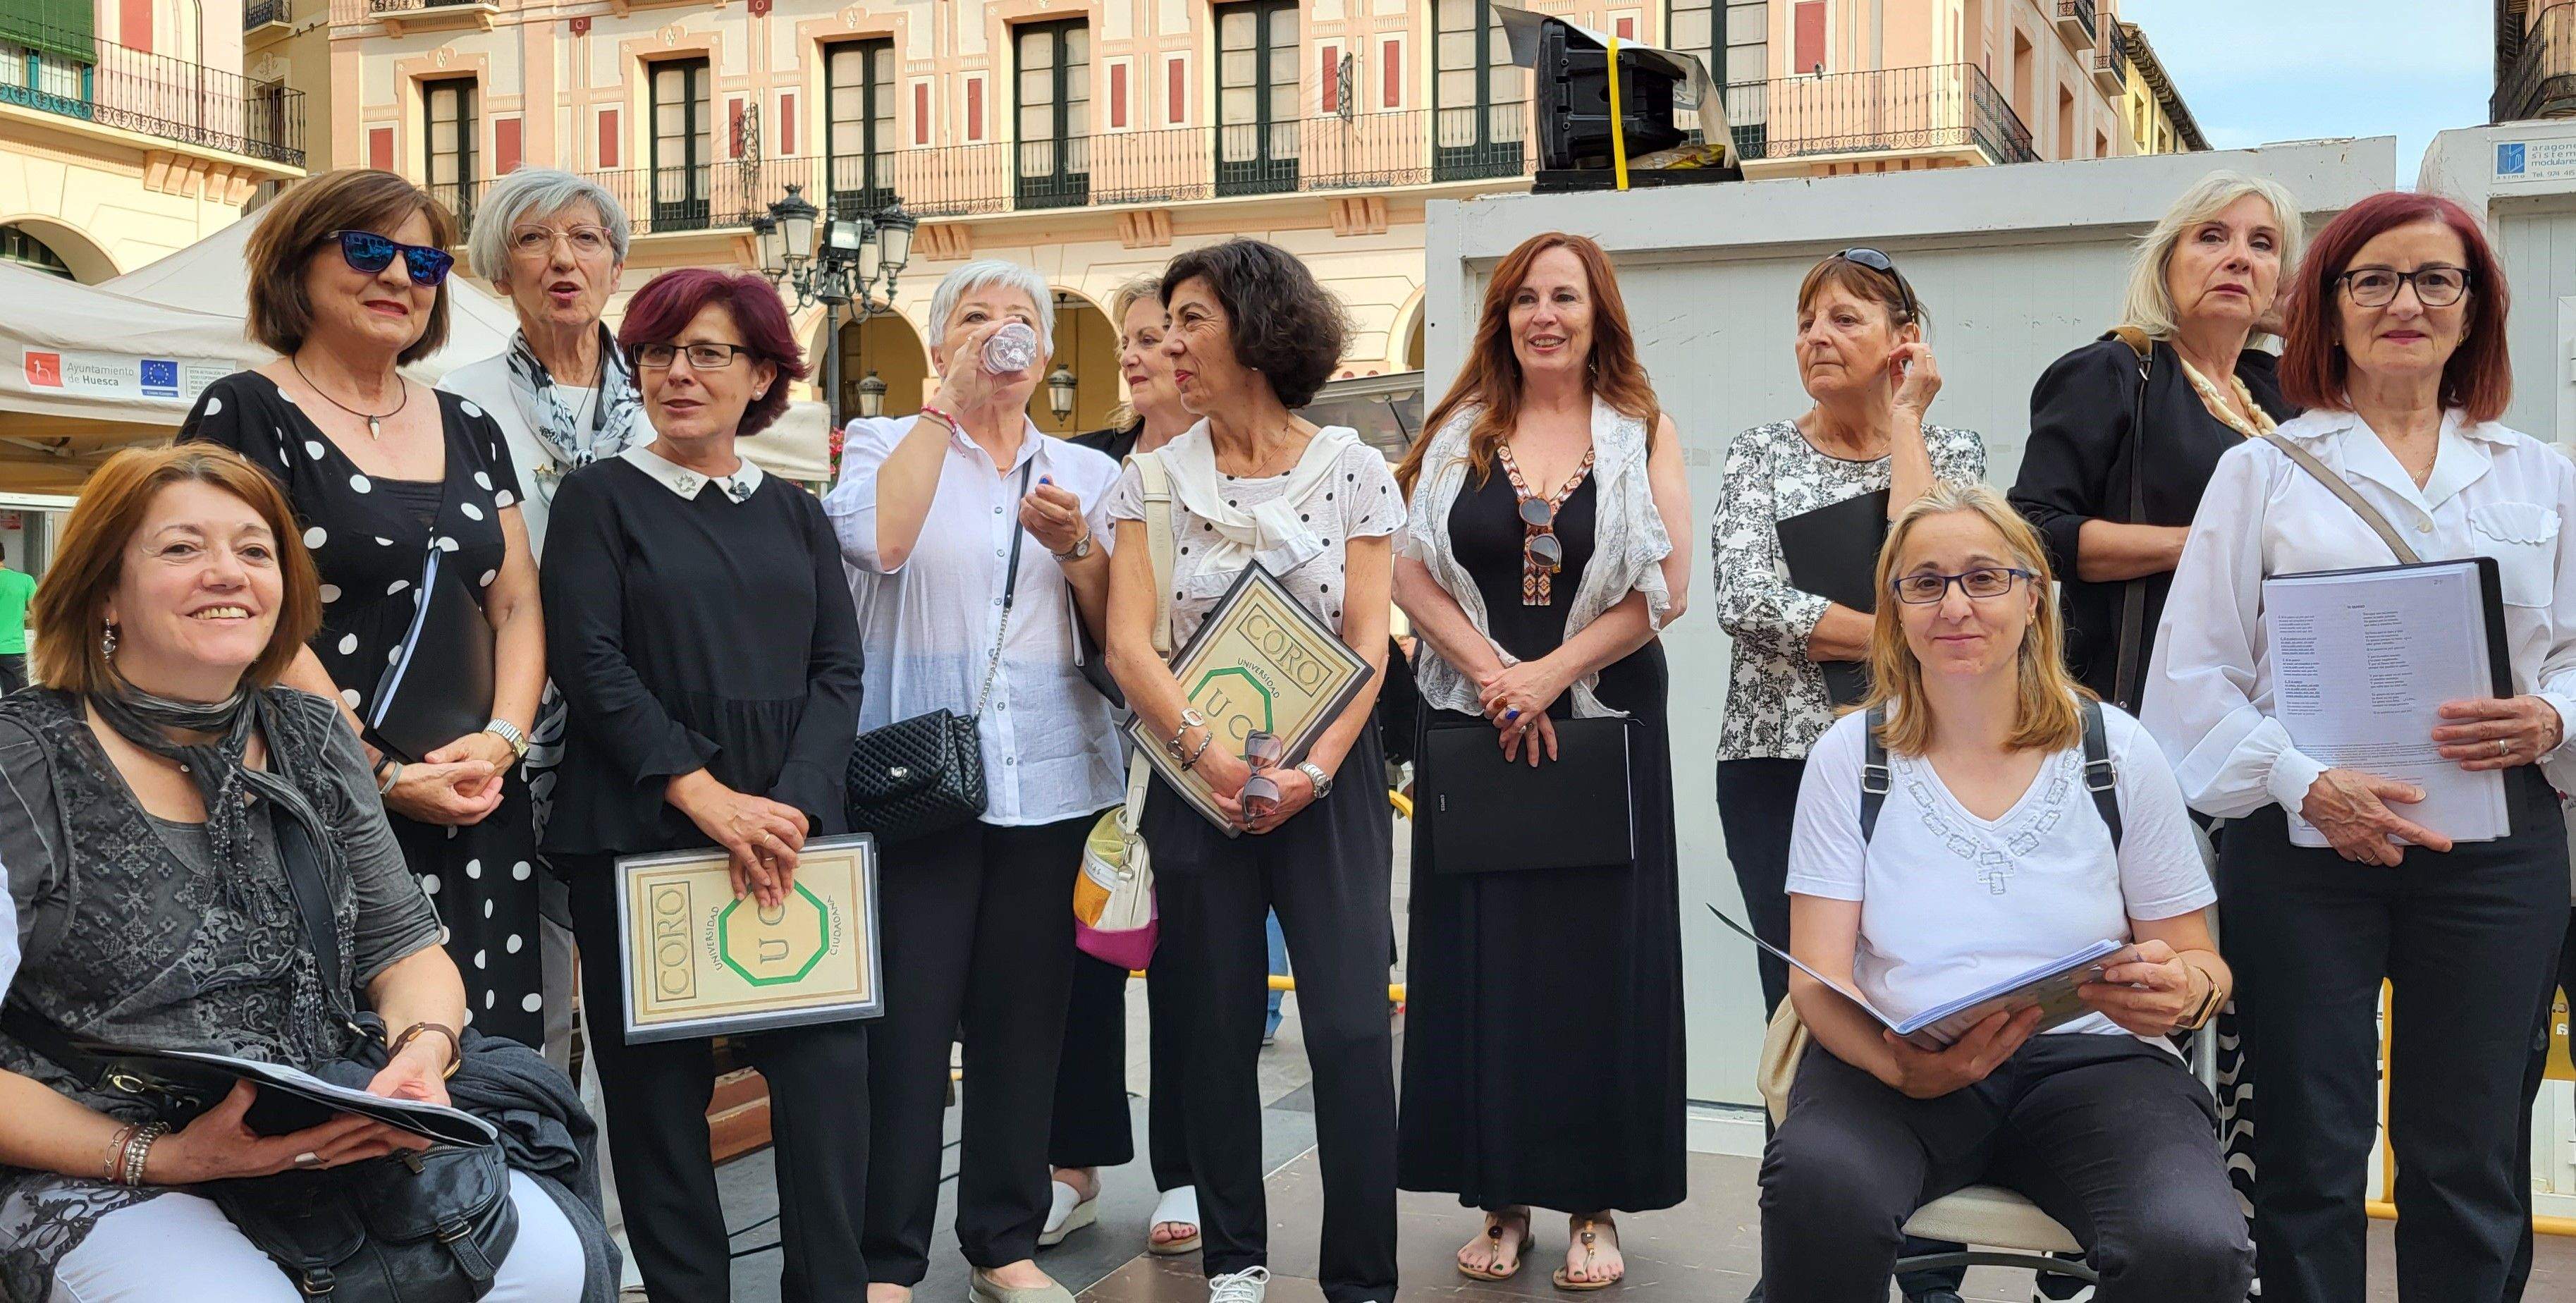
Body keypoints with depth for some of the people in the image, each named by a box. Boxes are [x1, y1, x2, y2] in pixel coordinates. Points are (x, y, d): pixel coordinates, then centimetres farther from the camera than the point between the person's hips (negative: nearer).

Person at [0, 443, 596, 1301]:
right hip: (99, 1174, -4)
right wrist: (157, 1158, -21)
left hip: (334, 1142, 5)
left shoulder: (311, 741, 9)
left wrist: (423, 1051, -11)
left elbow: (407, 948, 12)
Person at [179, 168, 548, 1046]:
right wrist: (386, 774, -15)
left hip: (477, 813, 6)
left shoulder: (468, 428, 16)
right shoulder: (246, 414, -2)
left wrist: (502, 739, -5)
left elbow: (519, 603, 13)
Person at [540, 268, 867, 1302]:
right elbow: (590, 662, -6)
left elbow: (837, 671, 7)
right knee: (659, 1079, 1)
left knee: (830, 1065, -5)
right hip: (639, 832, -2)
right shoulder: (601, 497, 5)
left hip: (789, 830, 2)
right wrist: (706, 795, -15)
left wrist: (792, 806, -10)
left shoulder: (796, 515, 15)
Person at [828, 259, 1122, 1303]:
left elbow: (1119, 633, 8)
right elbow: (873, 539, -18)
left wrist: (1077, 546, -10)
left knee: (1024, 1016, 8)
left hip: (1050, 776, 3)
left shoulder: (1086, 473, 13)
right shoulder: (888, 443, 5)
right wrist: (950, 399, -15)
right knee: (907, 1014, -4)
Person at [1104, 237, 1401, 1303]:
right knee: (1220, 1027, 8)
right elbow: (1127, 643, -5)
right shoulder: (1152, 479, 4)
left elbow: (1368, 646, -3)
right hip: (1197, 782, 2)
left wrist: (1314, 770, -17)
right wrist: (1208, 751, -21)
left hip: (1327, 779, -1)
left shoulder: (1353, 471, 1)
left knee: (1351, 1030, -6)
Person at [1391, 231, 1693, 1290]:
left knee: (1599, 955, 1)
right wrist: (1492, 673, -12)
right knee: (1480, 955, 3)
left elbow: (1666, 587, -5)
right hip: (1473, 723, 2)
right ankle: (1500, 1200, 14)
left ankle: (1594, 1205, 12)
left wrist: (1551, 672, -14)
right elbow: (1413, 575, 2)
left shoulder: (1643, 431, 4)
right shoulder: (1460, 431, 8)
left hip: (1606, 720, -1)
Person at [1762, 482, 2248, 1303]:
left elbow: (2199, 960, 10)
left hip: (2091, 1060, 1)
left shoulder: (2117, 750, 5)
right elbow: (1819, 977, -2)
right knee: (1817, 1187, -34)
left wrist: (2182, 991, -17)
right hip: (1896, 1062, 0)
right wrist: (1905, 1064, -24)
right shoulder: (1850, 755, 4)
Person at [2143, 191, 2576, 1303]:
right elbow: (2195, 673, 0)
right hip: (2307, 840, -2)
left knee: (2468, 1156, 6)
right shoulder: (2264, 470, 7)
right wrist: (2306, 783, -15)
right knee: (2312, 1150, 1)